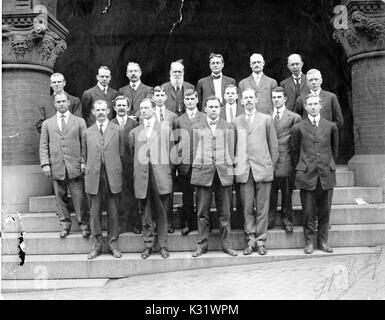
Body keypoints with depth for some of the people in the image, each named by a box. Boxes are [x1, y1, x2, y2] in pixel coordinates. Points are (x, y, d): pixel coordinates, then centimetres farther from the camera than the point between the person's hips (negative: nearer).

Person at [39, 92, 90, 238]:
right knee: (61, 197, 6)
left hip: (75, 166, -2)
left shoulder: (79, 122, 9)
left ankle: (84, 225, 9)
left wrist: (84, 162, -4)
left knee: (79, 197, -2)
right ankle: (65, 225, 18)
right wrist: (45, 164, -1)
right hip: (56, 167, 2)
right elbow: (43, 146, 9)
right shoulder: (47, 123, 13)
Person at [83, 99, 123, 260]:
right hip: (94, 176, 1)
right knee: (95, 211, 4)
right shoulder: (87, 132, 11)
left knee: (113, 211, 4)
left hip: (112, 176, -1)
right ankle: (97, 244, 15)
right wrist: (88, 171, 5)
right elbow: (86, 155, 13)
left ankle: (113, 243, 15)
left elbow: (121, 153, 6)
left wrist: (118, 171, 1)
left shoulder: (117, 130, 7)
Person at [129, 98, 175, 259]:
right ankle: (148, 245, 16)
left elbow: (171, 153, 8)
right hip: (142, 178, 1)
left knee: (162, 213, 4)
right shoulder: (134, 132, 12)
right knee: (146, 214, 6)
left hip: (161, 178, -1)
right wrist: (136, 172, 6)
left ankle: (163, 246, 13)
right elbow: (131, 154, 12)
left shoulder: (165, 129, 9)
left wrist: (169, 172, 5)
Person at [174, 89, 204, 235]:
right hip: (185, 162, 1)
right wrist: (177, 157, 1)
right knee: (187, 195, 5)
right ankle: (188, 223, 15)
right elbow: (176, 142, 11)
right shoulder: (179, 120, 13)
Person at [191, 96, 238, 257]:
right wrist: (197, 169, 5)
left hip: (224, 173, 0)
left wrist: (229, 169, 4)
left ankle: (226, 244, 13)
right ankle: (202, 244, 12)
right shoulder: (197, 128, 11)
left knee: (224, 212, 3)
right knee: (202, 212, 2)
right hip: (203, 172, 0)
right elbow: (195, 151, 11)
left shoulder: (228, 127, 13)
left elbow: (231, 151, 11)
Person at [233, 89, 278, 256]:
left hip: (263, 168, -1)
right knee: (247, 207, 3)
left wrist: (272, 165, 5)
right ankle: (250, 240, 13)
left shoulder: (266, 119, 9)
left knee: (262, 207, 2)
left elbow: (273, 144, 8)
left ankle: (261, 240, 12)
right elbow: (234, 146, 12)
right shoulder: (236, 122, 11)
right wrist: (236, 163, 3)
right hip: (243, 170, 1)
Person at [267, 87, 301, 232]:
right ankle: (270, 220, 16)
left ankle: (287, 221, 16)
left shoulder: (294, 118, 3)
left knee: (287, 194, 5)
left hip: (285, 161, -2)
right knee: (270, 194, 5)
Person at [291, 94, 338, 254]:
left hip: (326, 175, 2)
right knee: (308, 212, 2)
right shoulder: (298, 128, 3)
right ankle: (309, 242, 13)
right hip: (307, 175, -2)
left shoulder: (331, 126, 8)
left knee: (325, 211, 7)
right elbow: (294, 152, 9)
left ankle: (322, 241, 20)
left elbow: (334, 149, 18)